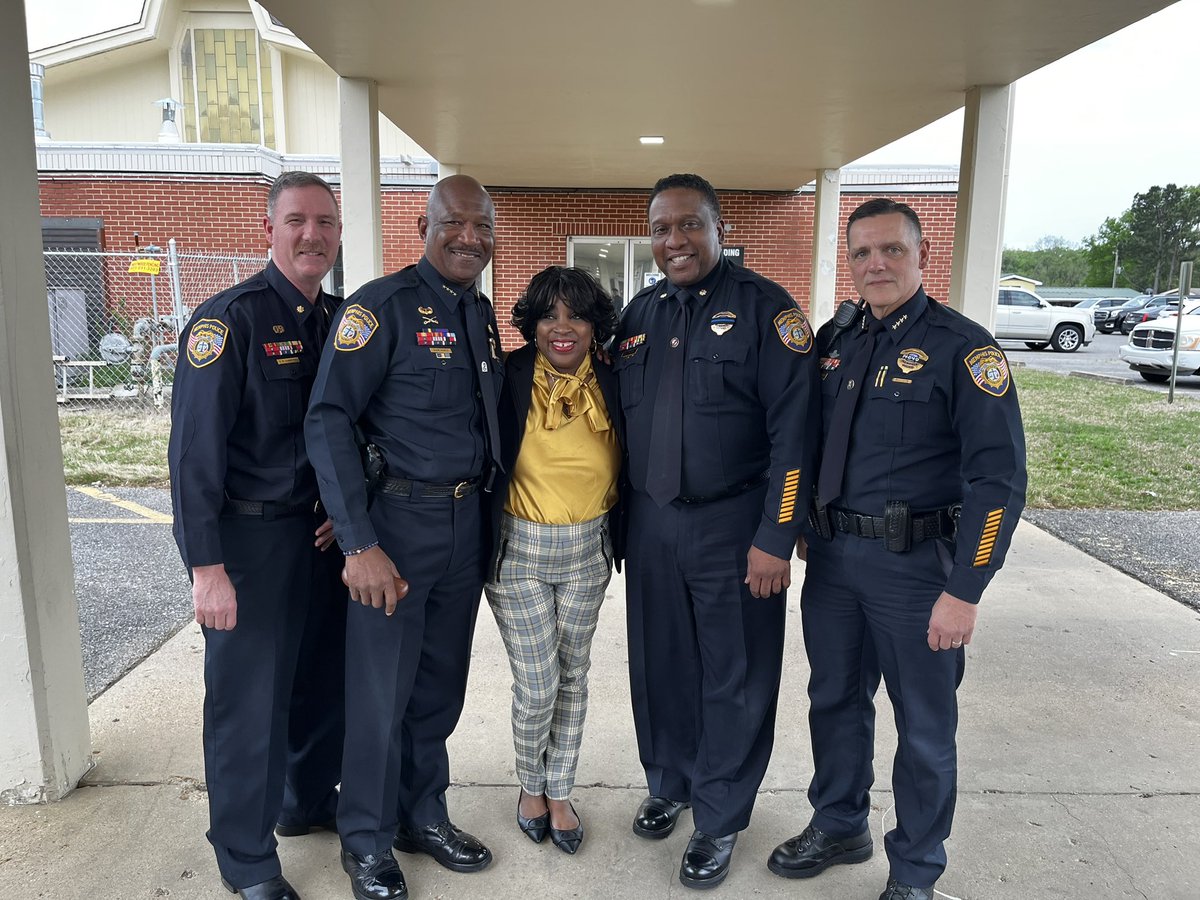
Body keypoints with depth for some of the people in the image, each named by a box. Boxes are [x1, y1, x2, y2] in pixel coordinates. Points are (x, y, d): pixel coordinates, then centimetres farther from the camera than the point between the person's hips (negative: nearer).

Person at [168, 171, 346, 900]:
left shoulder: (342, 320, 7)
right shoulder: (229, 318, -12)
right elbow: (194, 448, -16)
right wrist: (207, 565, -19)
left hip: (322, 531, 6)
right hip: (252, 535, -6)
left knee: (326, 677, 16)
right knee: (250, 698, 5)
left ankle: (310, 800, 40)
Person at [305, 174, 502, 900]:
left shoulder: (483, 312, 10)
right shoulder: (384, 305, -11)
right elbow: (329, 421, -16)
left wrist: (485, 514, 7)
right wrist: (359, 544, -21)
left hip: (467, 521, 6)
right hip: (399, 519, -6)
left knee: (441, 684, 17)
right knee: (381, 692, 6)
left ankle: (425, 817, 37)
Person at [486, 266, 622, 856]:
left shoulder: (612, 386, -4)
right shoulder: (509, 380, -12)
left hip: (587, 554, 3)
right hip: (517, 552, -3)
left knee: (573, 676, 14)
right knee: (536, 686, 1)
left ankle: (559, 792, 35)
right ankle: (530, 785, 32)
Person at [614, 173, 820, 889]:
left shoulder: (765, 308, -8)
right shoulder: (640, 314, 9)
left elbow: (793, 431, -12)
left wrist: (775, 538, -16)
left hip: (734, 526, -4)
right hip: (652, 521, 5)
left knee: (734, 679, 8)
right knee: (659, 665, 16)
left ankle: (719, 820, 27)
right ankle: (669, 784, 39)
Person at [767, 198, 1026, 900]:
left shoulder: (963, 347, -10)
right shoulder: (834, 341, 7)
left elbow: (999, 478, -15)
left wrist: (964, 591, -18)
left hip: (915, 563, -5)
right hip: (832, 557, 5)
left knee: (924, 728, 10)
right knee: (835, 700, 18)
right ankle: (839, 827, 40)